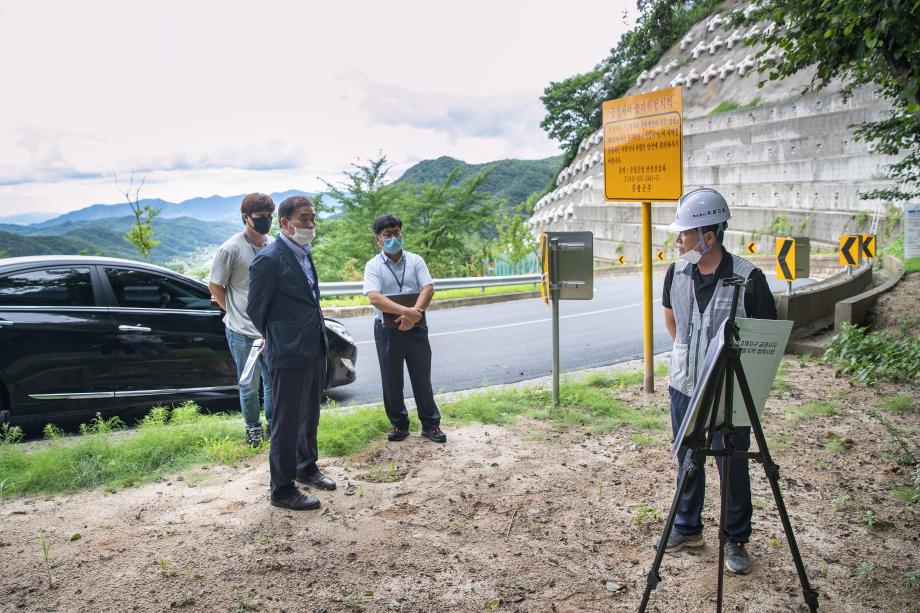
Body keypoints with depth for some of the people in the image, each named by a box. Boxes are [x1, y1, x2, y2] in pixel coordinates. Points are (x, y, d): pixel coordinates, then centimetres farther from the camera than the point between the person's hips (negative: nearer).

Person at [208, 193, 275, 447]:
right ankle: (253, 427, 27)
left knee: (273, 381, 13)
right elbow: (215, 286, -2)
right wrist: (234, 311, 1)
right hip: (243, 332, -4)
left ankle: (273, 424, 30)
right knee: (249, 386, 8)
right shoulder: (231, 249, -11)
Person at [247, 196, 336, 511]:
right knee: (287, 423, 2)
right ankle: (282, 490, 14)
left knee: (309, 416, 21)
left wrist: (318, 336, 14)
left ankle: (306, 468, 39)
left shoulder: (304, 253, 10)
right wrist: (276, 338, 5)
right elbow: (256, 310, -9)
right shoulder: (269, 259, -16)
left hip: (315, 350, 8)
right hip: (289, 354, -8)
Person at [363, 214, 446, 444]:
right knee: (391, 381, 9)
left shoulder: (415, 261, 4)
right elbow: (375, 298, -15)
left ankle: (430, 424, 18)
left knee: (422, 378, 8)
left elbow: (428, 289, -6)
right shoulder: (373, 266, -2)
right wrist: (406, 311, -26)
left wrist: (413, 314, -22)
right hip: (387, 329, -1)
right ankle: (399, 424, 24)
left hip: (415, 327, 1)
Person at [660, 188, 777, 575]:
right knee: (687, 460, 16)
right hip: (684, 384, 4)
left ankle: (736, 540, 25)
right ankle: (687, 528, 34)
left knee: (733, 466, 6)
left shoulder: (748, 278, -17)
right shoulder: (676, 272, -2)